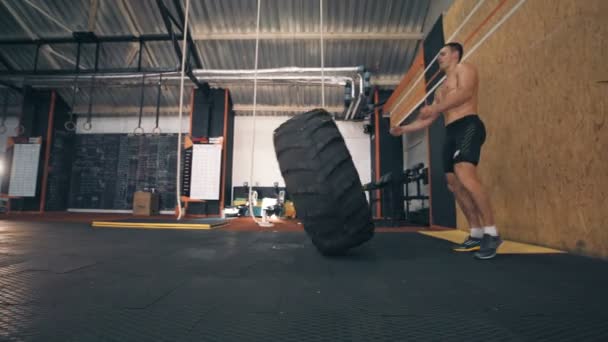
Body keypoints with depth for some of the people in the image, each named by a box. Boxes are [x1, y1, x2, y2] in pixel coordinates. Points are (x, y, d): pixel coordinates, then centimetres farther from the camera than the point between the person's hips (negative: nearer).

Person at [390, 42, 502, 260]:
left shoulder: (464, 68, 9)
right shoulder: (441, 90, 31)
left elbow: (465, 93, -13)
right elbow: (428, 120, 29)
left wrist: (435, 107, -22)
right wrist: (403, 129, 23)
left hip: (468, 126, -9)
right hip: (451, 132, 9)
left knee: (465, 176, -27)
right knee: (455, 185, 2)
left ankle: (491, 233, -21)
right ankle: (476, 235, 8)